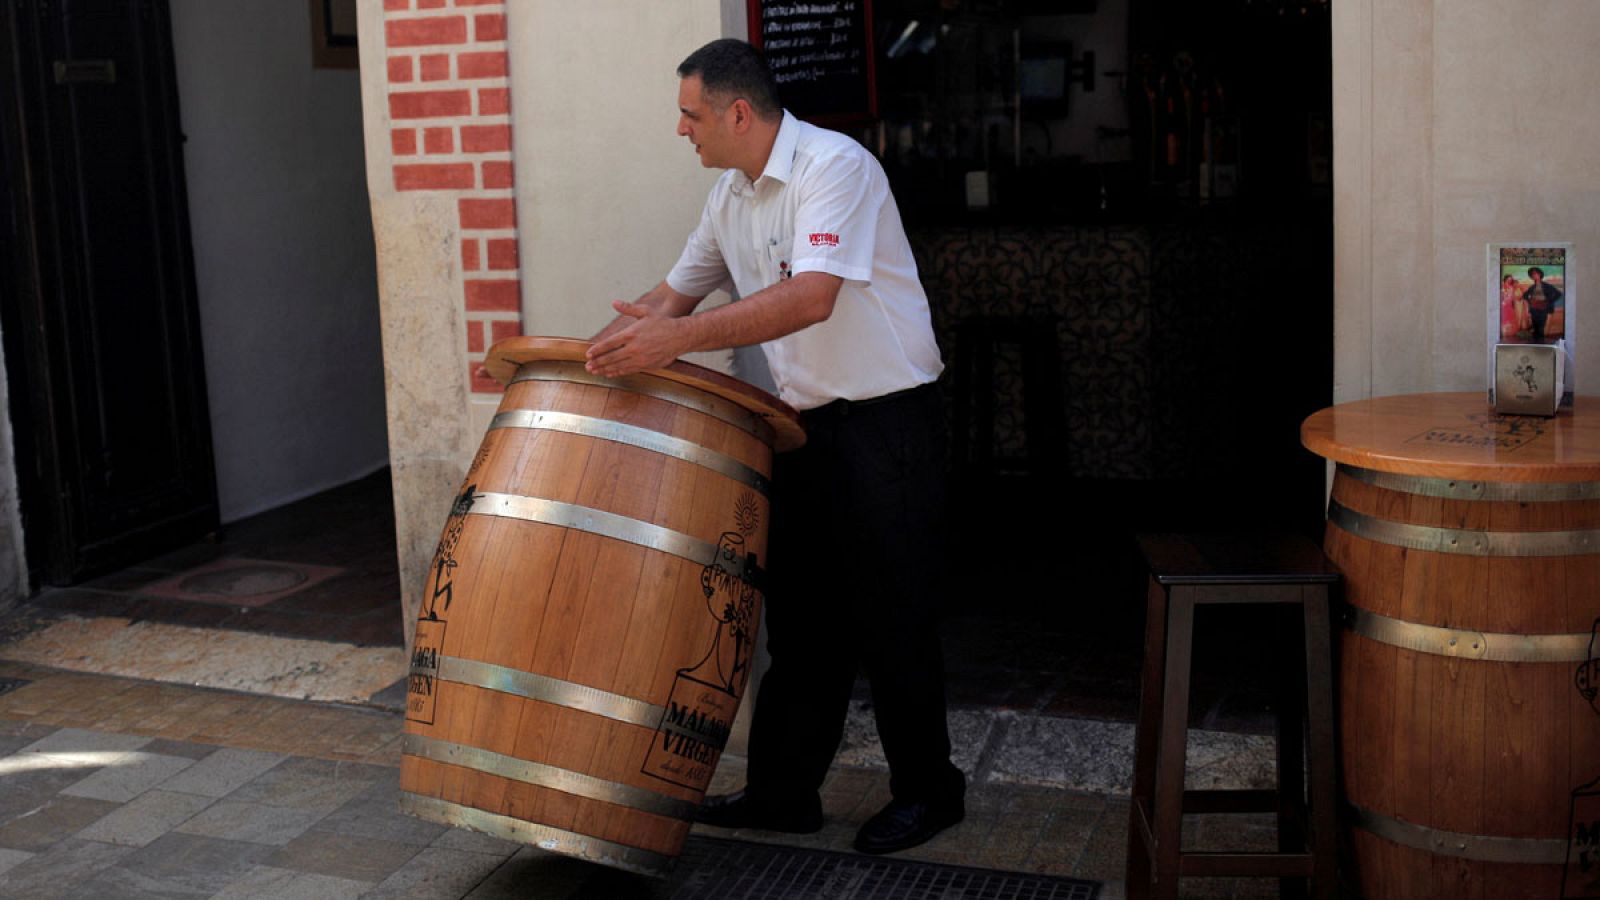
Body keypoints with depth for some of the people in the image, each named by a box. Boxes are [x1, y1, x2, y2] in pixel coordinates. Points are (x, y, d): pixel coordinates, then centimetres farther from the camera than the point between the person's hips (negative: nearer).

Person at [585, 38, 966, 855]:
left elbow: (813, 297, -31)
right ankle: (782, 793, 22)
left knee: (891, 619, 2)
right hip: (806, 428, 8)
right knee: (799, 618, 12)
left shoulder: (834, 167, -17)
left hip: (886, 426, -8)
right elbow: (674, 293, 20)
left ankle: (926, 790, 19)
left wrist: (680, 338, -37)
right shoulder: (728, 199, 9)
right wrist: (604, 352, 7)